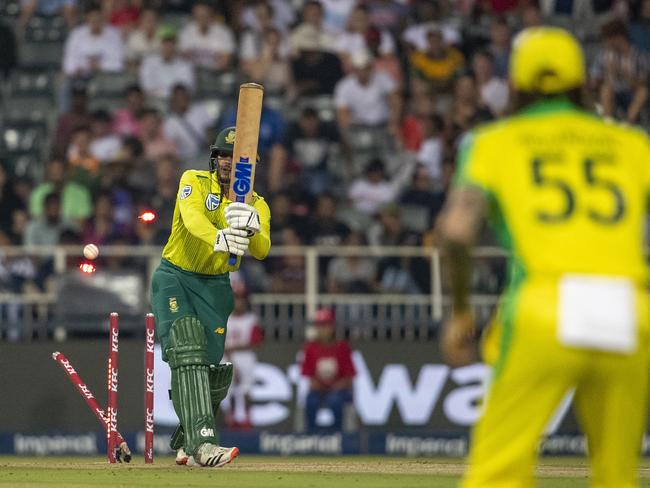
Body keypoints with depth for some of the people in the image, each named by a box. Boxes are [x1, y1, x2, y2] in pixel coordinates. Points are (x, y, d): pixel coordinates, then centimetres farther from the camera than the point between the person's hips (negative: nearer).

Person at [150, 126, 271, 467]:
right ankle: (201, 442, -38)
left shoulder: (256, 205, 0)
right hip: (174, 277, -4)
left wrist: (252, 229, -43)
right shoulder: (194, 182, -8)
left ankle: (185, 443, 28)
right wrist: (218, 238, -52)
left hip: (214, 287, 4)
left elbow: (261, 251, -19)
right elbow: (193, 218, -30)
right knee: (187, 351, -24)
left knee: (213, 369, 3)